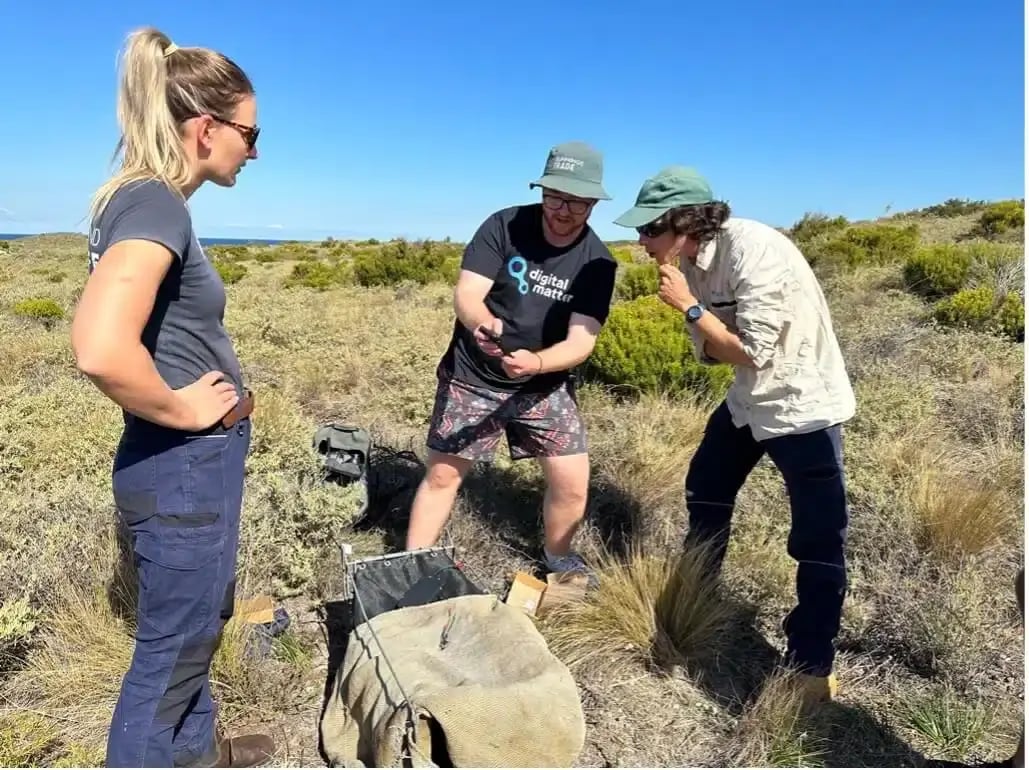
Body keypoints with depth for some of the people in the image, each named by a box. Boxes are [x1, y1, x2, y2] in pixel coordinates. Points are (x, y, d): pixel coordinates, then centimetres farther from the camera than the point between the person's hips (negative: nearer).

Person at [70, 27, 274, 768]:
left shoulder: (148, 201, 7)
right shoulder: (155, 204, -22)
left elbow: (137, 330, 21)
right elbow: (101, 348, -38)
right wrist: (181, 410, -20)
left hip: (197, 460, 10)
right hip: (183, 467, -10)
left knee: (200, 620, 26)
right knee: (173, 641, 11)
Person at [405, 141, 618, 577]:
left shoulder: (597, 262, -10)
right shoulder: (504, 226, -13)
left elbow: (581, 341, -17)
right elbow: (466, 294, -20)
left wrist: (535, 363, -38)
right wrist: (481, 322, -44)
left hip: (545, 386, 2)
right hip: (471, 377, -1)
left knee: (572, 484, -1)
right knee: (442, 474, 5)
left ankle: (558, 557, 29)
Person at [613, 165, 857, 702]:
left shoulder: (755, 251, -28)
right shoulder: (692, 261, -3)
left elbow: (752, 353, -27)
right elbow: (713, 352, -1)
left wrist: (689, 305, -22)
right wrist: (687, 307, -20)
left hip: (803, 405, -8)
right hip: (749, 399, 9)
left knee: (819, 539, -6)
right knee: (706, 490, 20)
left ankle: (811, 666, 12)